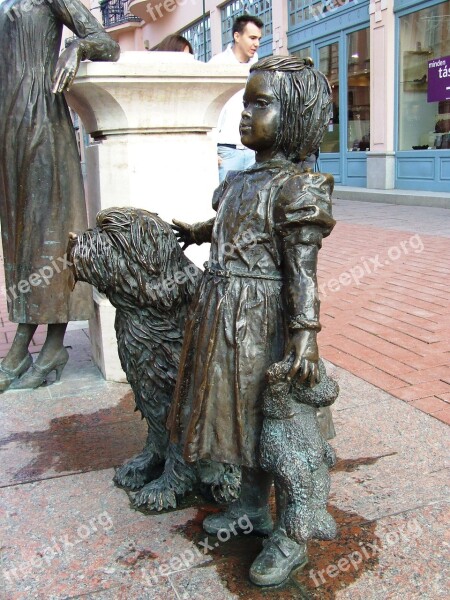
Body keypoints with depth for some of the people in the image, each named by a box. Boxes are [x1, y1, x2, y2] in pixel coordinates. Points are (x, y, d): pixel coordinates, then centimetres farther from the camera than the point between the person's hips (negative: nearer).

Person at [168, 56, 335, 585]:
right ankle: (252, 506, 41)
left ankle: (290, 538, 22)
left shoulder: (294, 187, -15)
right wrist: (192, 233, 44)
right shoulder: (240, 181, 9)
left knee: (268, 421, 3)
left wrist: (307, 333, -25)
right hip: (220, 315, 9)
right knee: (236, 410, 20)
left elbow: (302, 269, -19)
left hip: (259, 321, -8)